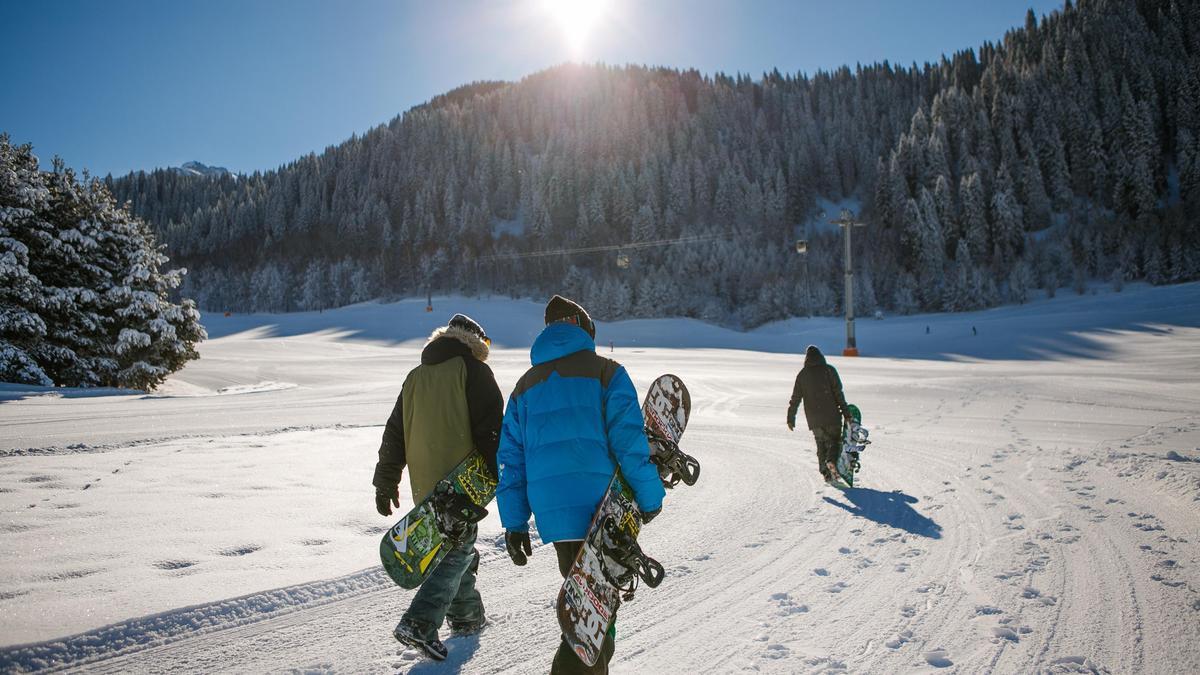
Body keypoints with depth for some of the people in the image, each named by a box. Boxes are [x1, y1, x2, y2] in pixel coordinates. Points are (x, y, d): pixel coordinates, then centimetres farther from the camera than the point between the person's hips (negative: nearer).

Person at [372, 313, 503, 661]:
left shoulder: (416, 376, 14)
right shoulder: (473, 371, -4)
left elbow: (395, 432, 16)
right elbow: (491, 428, -12)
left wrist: (386, 483, 21)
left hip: (424, 485, 7)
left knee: (452, 544, 20)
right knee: (459, 549, -1)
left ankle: (465, 614, 28)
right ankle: (420, 623, -11)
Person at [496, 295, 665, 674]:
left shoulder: (526, 385, 15)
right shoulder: (605, 372, -1)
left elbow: (512, 458, 11)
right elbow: (629, 440, -9)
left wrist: (514, 524, 13)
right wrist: (650, 497, 0)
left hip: (551, 513, 5)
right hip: (601, 508, -5)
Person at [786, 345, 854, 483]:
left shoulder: (802, 374, 5)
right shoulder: (829, 370, -2)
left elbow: (795, 398, 5)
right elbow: (839, 393, -6)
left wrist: (791, 418, 10)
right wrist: (846, 413, -3)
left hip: (814, 419, 2)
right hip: (832, 416, -2)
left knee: (821, 445, 13)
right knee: (834, 441, 8)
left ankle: (826, 473, 5)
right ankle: (832, 461, -20)